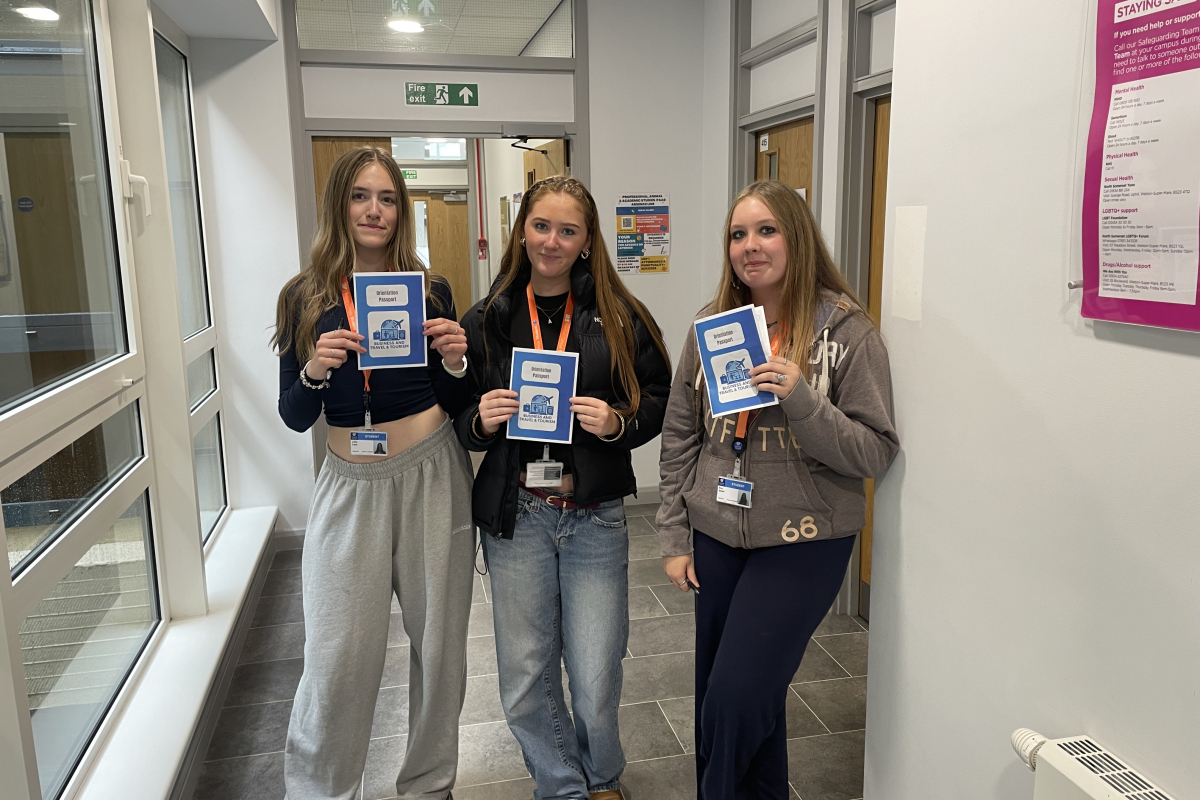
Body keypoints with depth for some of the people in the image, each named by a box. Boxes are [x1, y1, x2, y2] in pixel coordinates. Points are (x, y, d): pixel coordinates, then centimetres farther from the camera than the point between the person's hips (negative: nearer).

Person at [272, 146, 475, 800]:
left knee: (438, 643, 10)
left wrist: (456, 363, -13)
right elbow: (294, 418, 3)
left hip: (432, 476, 1)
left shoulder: (430, 292, 3)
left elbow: (455, 405, 7)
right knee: (338, 656, 1)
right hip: (350, 484, 0)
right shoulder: (305, 297, 1)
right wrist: (313, 371, -16)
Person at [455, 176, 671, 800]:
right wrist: (482, 420, -12)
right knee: (525, 681, 10)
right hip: (516, 514, 2)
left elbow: (659, 402, 3)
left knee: (596, 682, 6)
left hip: (595, 516, -1)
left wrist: (617, 422, -15)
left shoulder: (618, 317, -1)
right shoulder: (486, 321, 3)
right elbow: (459, 419, 10)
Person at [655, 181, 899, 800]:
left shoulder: (847, 332, -8)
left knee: (733, 703, -6)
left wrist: (802, 400, -24)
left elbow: (875, 454, -9)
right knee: (735, 699, 15)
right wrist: (674, 538, 5)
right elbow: (678, 438, 7)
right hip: (716, 539, 4)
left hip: (803, 545, -4)